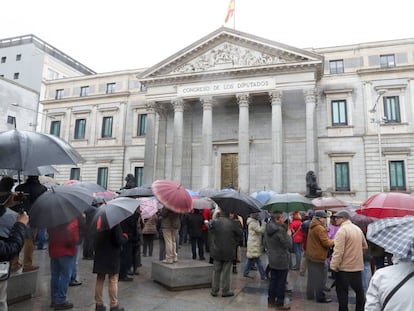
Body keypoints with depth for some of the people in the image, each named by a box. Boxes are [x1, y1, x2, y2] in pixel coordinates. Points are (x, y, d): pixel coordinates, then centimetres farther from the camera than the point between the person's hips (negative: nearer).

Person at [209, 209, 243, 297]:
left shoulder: (214, 222, -9)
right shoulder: (233, 223, -11)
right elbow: (240, 235, -1)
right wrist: (235, 245, 10)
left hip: (216, 251, 2)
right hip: (229, 252, -2)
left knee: (216, 271, 14)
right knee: (226, 272, 9)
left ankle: (214, 291, 21)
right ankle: (225, 291, 17)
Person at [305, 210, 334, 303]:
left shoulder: (312, 227, 12)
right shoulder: (320, 228, -19)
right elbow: (326, 243, -20)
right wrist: (334, 241, -4)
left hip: (310, 255, 9)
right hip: (318, 257, -9)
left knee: (312, 276, 17)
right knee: (321, 277, 2)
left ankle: (310, 295, 26)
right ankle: (320, 297, 11)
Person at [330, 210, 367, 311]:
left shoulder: (342, 230, -19)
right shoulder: (358, 229, 6)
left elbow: (338, 251, -24)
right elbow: (365, 246, 18)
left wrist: (334, 266, -19)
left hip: (343, 267, -7)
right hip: (357, 266, 7)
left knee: (342, 292, 5)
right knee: (359, 290, 18)